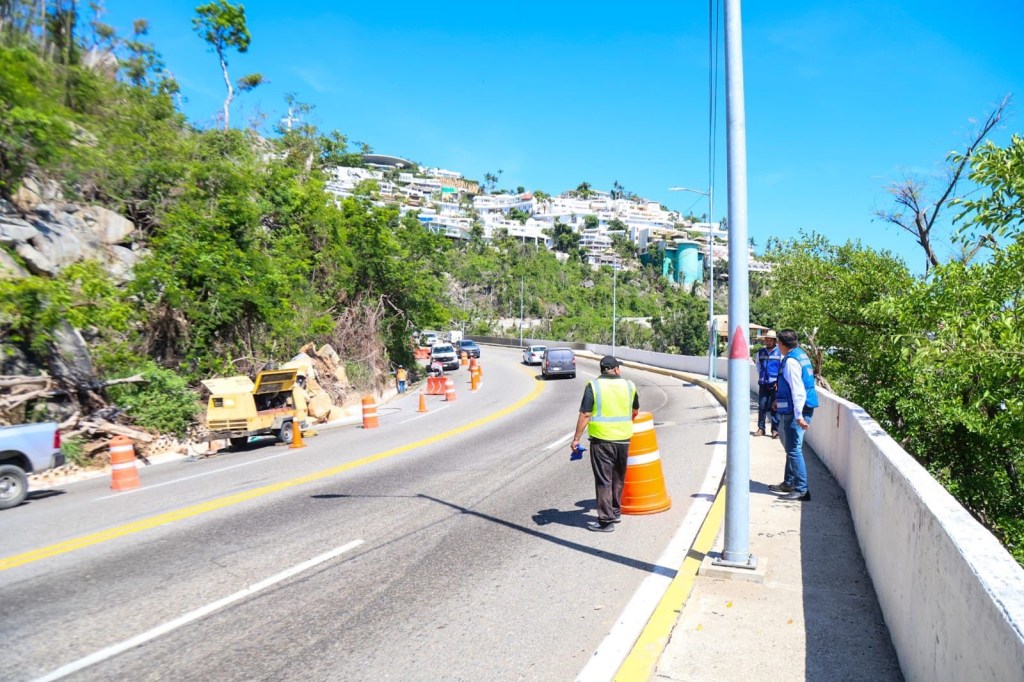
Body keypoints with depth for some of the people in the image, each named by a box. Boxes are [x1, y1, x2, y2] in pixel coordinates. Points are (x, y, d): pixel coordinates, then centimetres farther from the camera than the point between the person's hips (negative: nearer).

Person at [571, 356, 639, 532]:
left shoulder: (593, 386, -7)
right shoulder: (629, 385, 4)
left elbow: (585, 415, -12)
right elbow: (635, 411, 19)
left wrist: (576, 438, -6)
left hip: (601, 439, -4)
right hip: (623, 438, 4)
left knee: (603, 480, 1)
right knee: (618, 478, 19)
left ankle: (606, 520, 2)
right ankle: (616, 512, 32)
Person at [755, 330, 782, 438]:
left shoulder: (780, 352, -3)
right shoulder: (760, 351, 9)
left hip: (775, 384, -3)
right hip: (763, 384, 3)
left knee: (775, 407, -1)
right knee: (762, 406, 5)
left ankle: (775, 429, 6)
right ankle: (761, 428, 13)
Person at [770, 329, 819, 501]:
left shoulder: (791, 361, -18)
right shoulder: (801, 355, 13)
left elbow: (797, 390, -23)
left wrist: (799, 415, -24)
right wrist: (780, 400, 32)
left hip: (795, 411, -11)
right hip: (793, 410, 11)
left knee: (794, 450, -6)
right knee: (791, 448, 20)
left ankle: (801, 490, -3)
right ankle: (789, 483, 31)